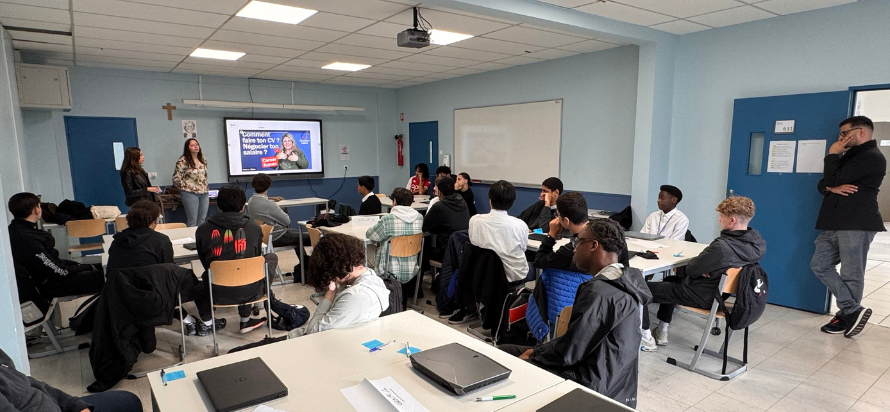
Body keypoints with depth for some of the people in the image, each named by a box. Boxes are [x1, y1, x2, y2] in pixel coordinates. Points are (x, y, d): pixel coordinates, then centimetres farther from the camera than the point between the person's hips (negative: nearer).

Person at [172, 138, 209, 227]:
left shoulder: (203, 159, 11)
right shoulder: (183, 161, -9)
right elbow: (176, 178, -10)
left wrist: (205, 187, 15)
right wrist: (184, 188, -1)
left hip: (204, 193, 6)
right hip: (190, 193, -6)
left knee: (202, 220, 10)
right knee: (192, 221, -2)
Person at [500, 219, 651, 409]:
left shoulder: (599, 291, -27)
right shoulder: (620, 280, 4)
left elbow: (569, 352, -22)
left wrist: (529, 360, -5)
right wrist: (536, 351, 7)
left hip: (591, 381, -9)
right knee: (505, 351, 12)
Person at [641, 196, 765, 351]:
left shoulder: (722, 246, -35)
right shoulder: (757, 242, -9)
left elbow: (691, 269, -23)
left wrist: (692, 261, -3)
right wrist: (703, 266, -11)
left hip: (701, 297, -9)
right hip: (720, 292, 9)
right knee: (670, 280, 32)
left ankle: (646, 339, 10)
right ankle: (662, 333, 34)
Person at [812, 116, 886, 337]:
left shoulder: (871, 157, -10)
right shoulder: (849, 156, 22)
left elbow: (833, 179, -17)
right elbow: (823, 184, 18)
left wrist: (832, 155, -1)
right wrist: (832, 188, -7)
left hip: (856, 225, -10)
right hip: (834, 224, 10)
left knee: (850, 274, -1)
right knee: (819, 265, 5)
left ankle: (847, 315, 13)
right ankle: (854, 310, 10)